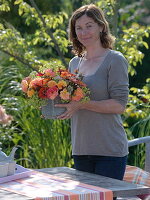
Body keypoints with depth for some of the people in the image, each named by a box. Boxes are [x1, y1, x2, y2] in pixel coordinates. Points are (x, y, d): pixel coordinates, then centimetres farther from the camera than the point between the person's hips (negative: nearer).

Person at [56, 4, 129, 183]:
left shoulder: (115, 60, -6)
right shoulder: (75, 63, 14)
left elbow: (119, 105, -12)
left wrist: (81, 104, -21)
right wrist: (55, 104, 3)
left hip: (110, 150, -6)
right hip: (80, 150, 6)